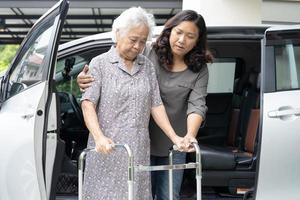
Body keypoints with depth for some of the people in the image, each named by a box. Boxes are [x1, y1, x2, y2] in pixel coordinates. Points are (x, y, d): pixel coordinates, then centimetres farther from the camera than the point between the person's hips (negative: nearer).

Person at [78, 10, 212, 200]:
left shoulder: (199, 70, -3)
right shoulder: (147, 53, -5)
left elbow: (197, 105, -14)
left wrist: (190, 135, -33)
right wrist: (86, 78, -21)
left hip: (174, 145, 1)